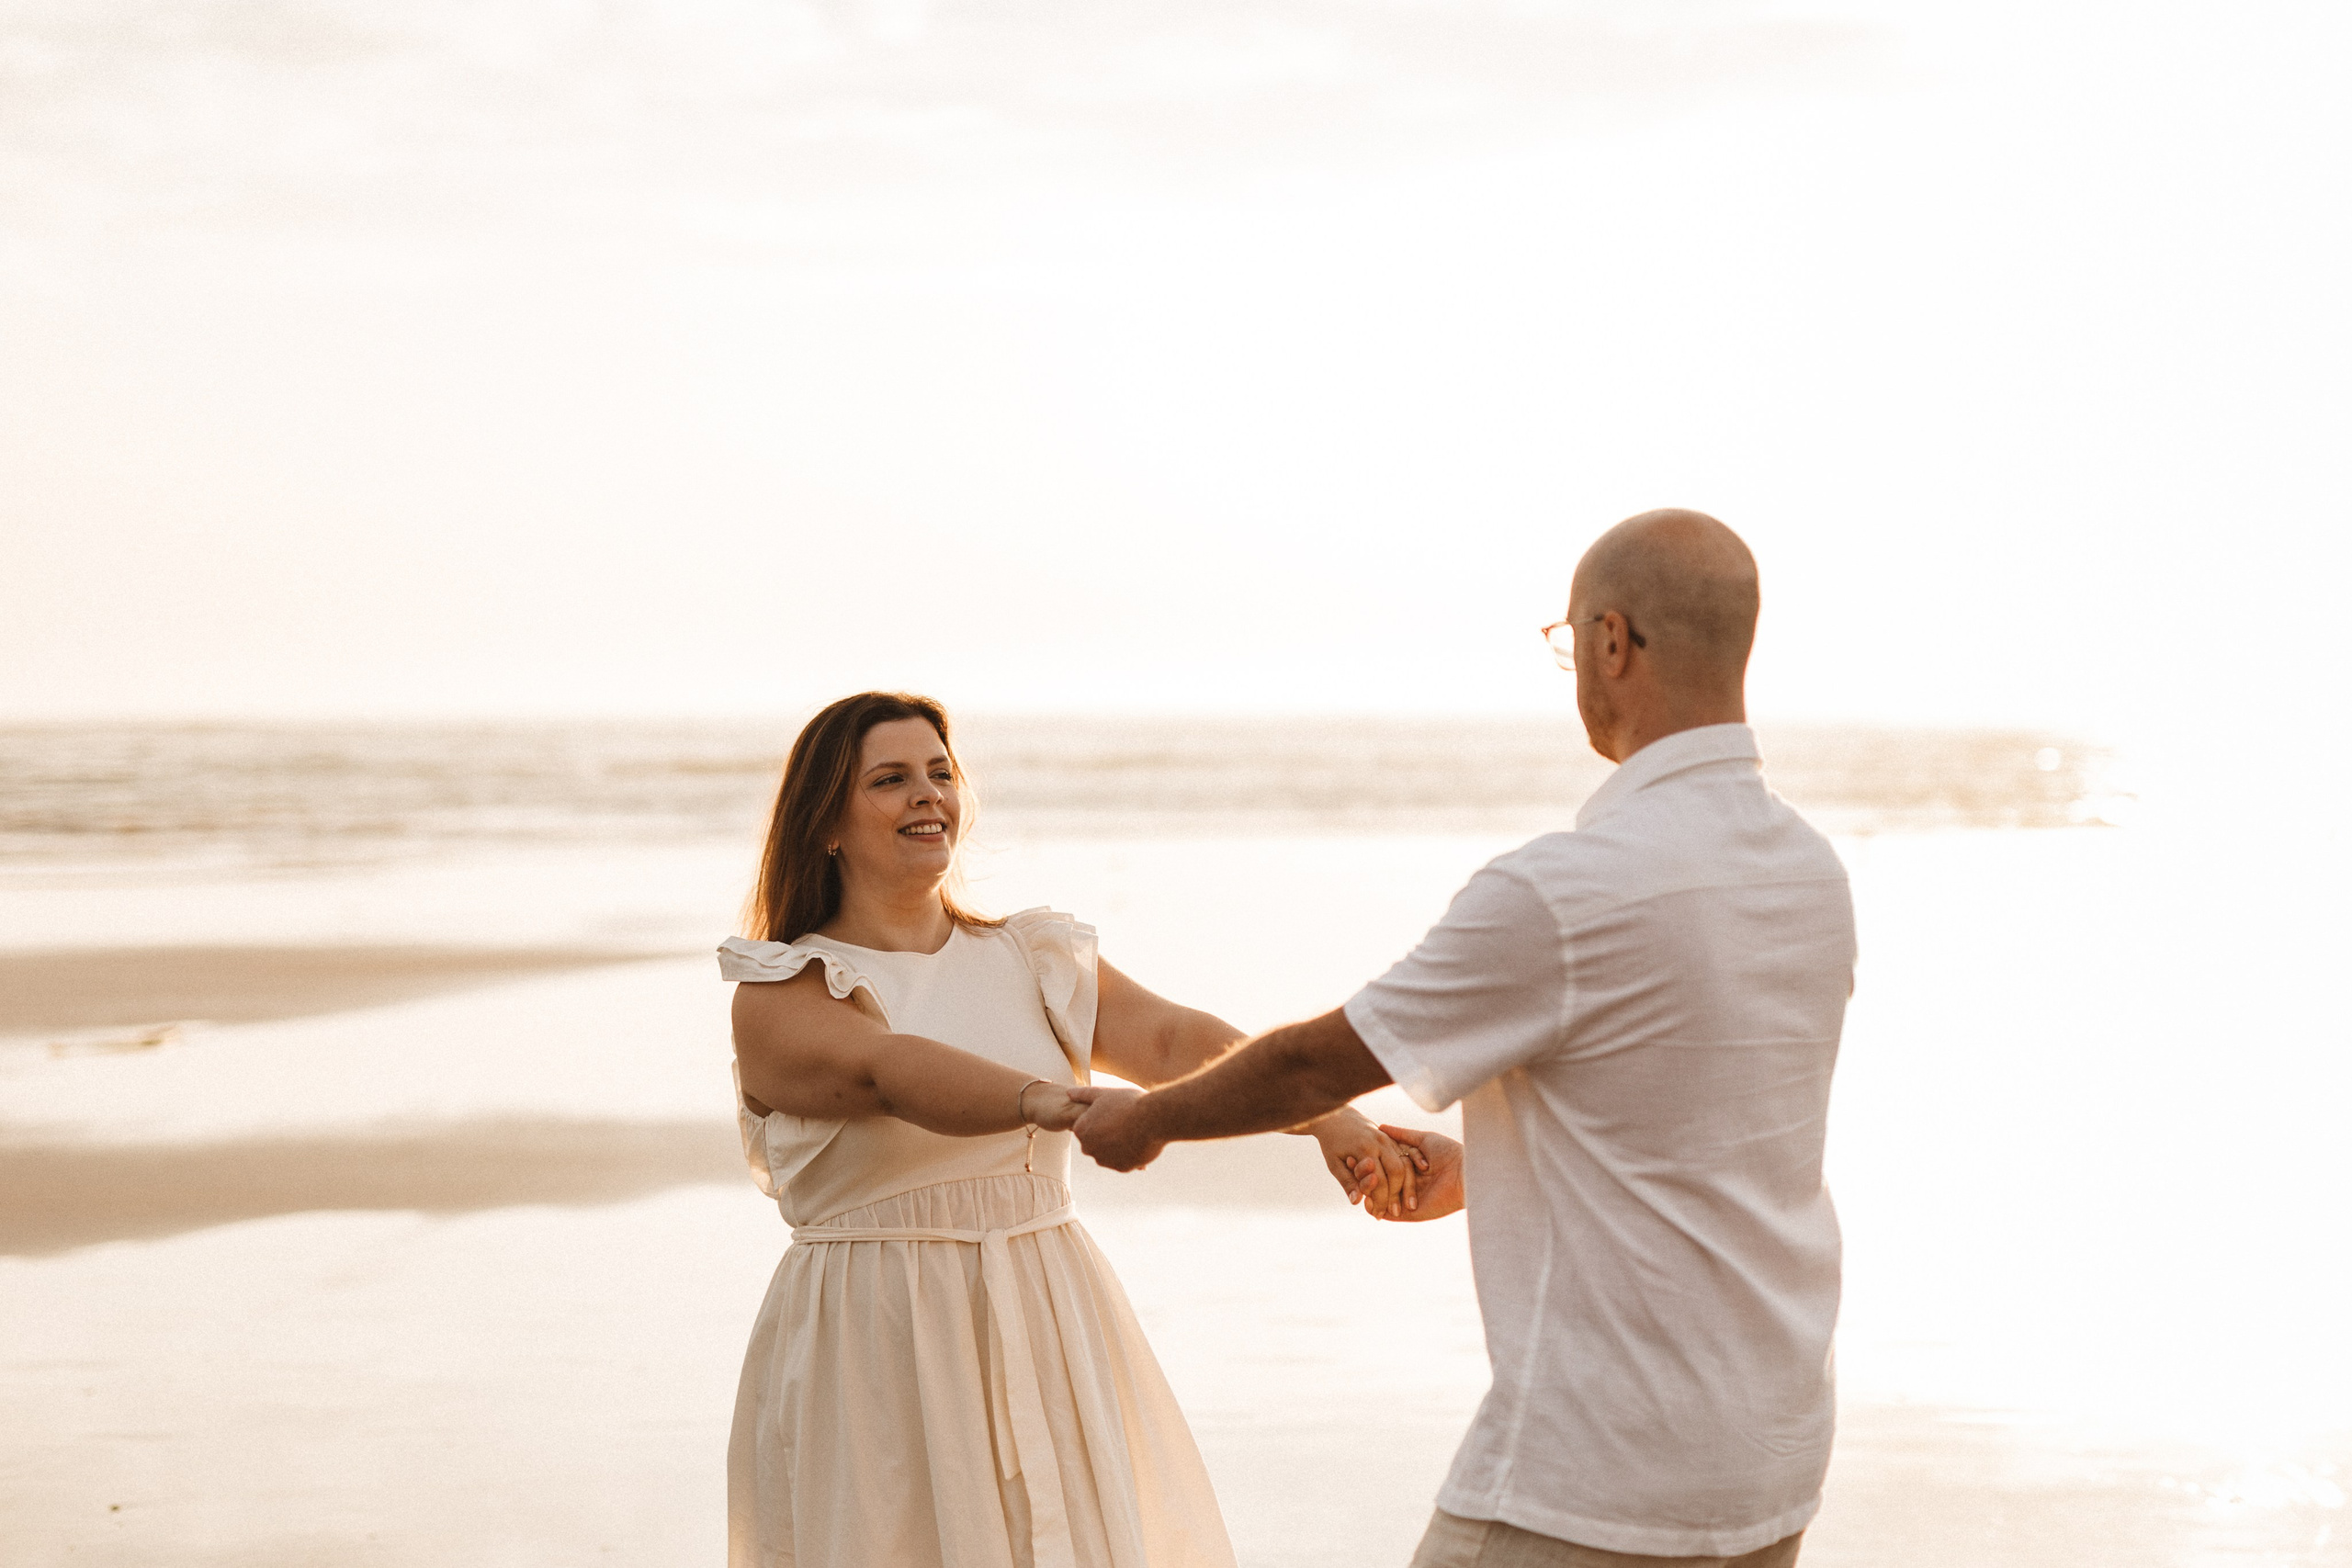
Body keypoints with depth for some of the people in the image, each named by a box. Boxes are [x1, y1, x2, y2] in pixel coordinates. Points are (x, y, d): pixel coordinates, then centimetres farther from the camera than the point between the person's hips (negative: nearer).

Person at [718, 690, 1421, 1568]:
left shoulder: (1034, 960, 10)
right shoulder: (780, 995, -4)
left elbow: (1174, 1040, -6)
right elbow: (888, 1070, -24)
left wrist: (1327, 1114, -24)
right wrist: (1045, 1102, -42)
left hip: (1048, 1335, 4)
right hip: (877, 1355, -4)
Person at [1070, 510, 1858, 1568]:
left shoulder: (1562, 892, -20)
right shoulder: (1814, 875, 4)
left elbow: (1312, 1065, -7)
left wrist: (1143, 1118, 11)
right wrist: (1479, 1167, 28)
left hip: (1598, 1483, -8)